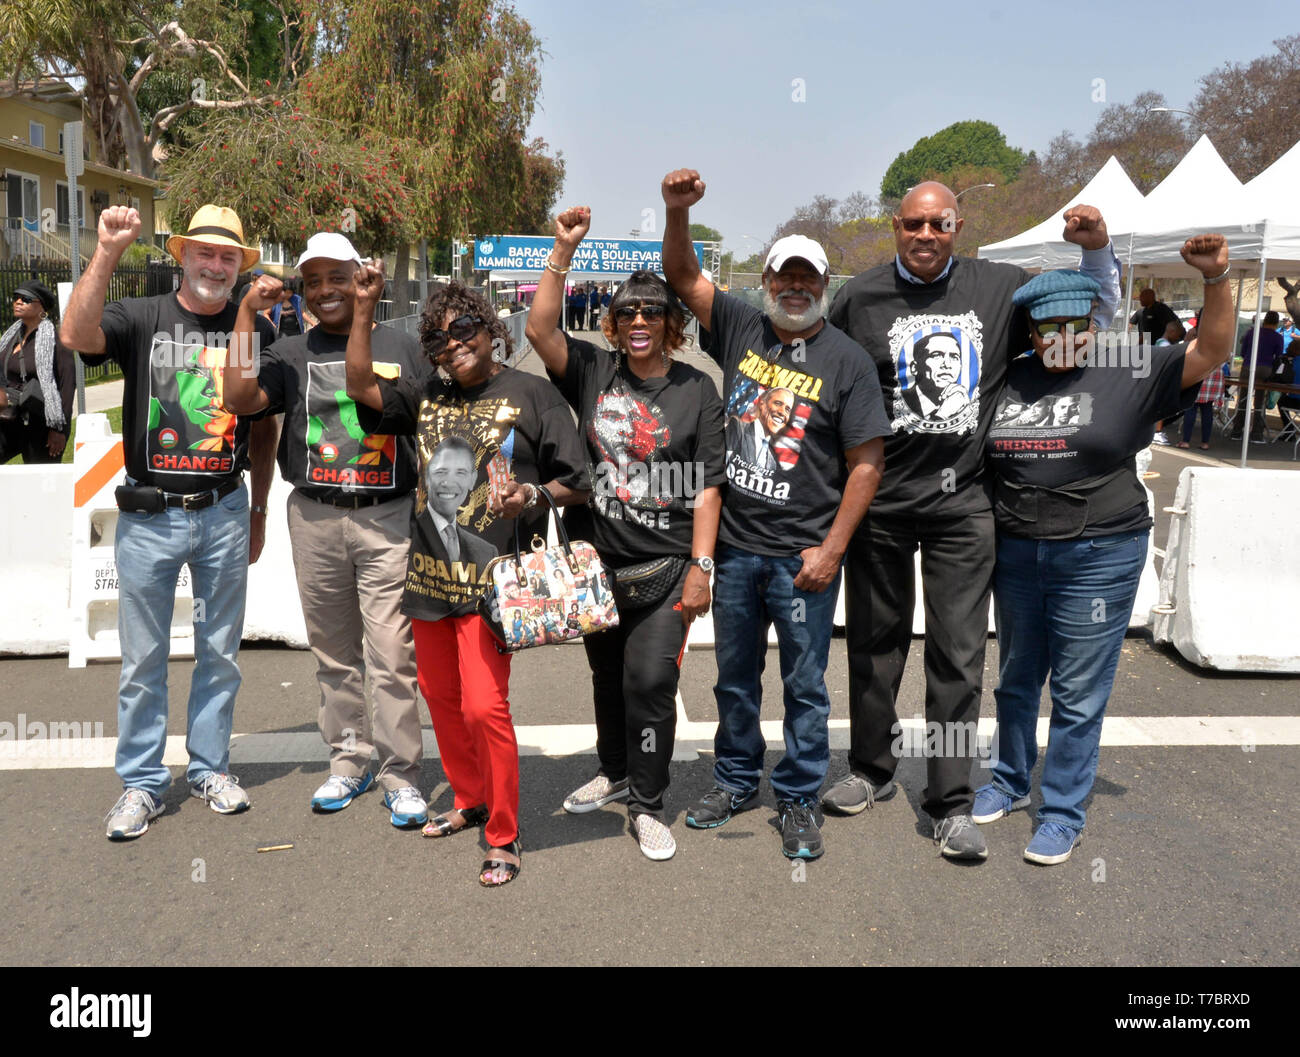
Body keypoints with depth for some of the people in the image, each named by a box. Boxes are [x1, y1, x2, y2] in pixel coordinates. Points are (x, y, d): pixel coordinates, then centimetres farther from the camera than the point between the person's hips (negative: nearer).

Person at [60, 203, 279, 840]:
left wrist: (259, 510, 12)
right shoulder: (142, 317, -1)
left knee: (219, 654, 12)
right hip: (148, 516, -1)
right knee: (143, 660, 7)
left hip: (224, 515, 2)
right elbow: (76, 335, -22)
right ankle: (142, 783, 20)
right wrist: (107, 252, -28)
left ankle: (210, 769, 27)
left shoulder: (255, 330, 5)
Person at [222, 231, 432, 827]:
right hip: (314, 519, 3)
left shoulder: (403, 349, 7)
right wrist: (247, 312, -6)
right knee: (334, 652, 11)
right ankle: (348, 760, 24)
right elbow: (239, 400, -7)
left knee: (392, 655, -4)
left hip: (388, 517, -2)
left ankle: (400, 775, 6)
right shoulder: (292, 354, 10)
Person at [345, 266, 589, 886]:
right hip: (429, 578, 6)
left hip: (490, 581, -6)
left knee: (482, 706, -10)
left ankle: (504, 838, 6)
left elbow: (577, 484, -1)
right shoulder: (428, 398, 13)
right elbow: (361, 386, 4)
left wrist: (534, 494, -21)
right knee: (441, 699, 17)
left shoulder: (532, 394, -2)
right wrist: (364, 309, 0)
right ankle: (469, 801, 38)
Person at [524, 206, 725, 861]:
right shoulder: (593, 372, 4)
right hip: (596, 560, 3)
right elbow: (540, 329, -11)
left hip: (666, 564, -3)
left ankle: (646, 805, 7)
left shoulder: (696, 390, -1)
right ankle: (614, 772, 39)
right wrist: (563, 251, -15)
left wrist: (700, 566, -9)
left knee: (650, 679, -9)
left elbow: (708, 485, -4)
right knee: (607, 675, 18)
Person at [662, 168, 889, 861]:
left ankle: (799, 799, 24)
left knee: (805, 685, 7)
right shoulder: (741, 329, 4)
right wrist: (678, 211, -15)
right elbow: (683, 277, 4)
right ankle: (736, 781, 35)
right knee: (734, 679, 17)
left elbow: (866, 464, -7)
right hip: (735, 546, 4)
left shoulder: (845, 361, -6)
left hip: (803, 555, -3)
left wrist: (831, 549, -12)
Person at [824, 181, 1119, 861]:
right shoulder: (859, 298, 1)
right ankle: (872, 769, 30)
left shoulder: (1000, 288, 5)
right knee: (875, 642, 12)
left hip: (963, 499, 0)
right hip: (878, 499, 0)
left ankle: (951, 801, 13)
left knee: (958, 655, 2)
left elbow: (1096, 316, 16)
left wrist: (1097, 250, -1)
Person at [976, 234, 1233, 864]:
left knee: (1078, 694, 3)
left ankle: (1063, 813, 17)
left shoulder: (1128, 377, -1)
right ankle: (1011, 782, 37)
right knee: (1016, 680, 17)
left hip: (1099, 558, -3)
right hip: (1016, 554, 4)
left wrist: (1215, 280, -20)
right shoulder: (1007, 382, 6)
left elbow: (1210, 353, -7)